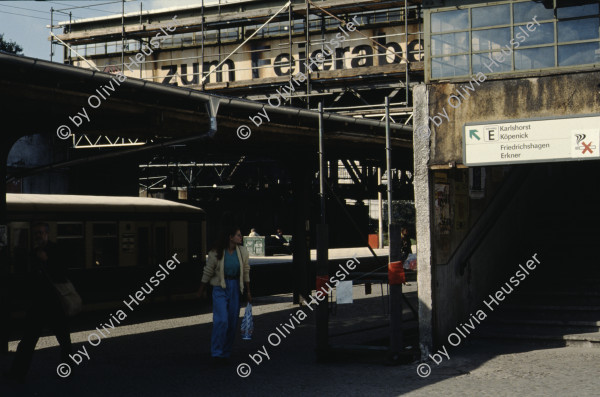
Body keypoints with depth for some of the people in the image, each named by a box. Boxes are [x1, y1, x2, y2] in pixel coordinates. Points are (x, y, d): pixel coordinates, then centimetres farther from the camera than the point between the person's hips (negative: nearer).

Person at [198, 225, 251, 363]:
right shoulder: (216, 253, -10)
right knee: (222, 320, -15)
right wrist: (202, 289, 8)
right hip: (220, 288, -4)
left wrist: (248, 292, 13)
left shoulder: (242, 252, 0)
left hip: (235, 287, 4)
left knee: (233, 322, 4)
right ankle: (216, 353, -5)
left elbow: (246, 272, 10)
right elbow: (208, 271, 1)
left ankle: (226, 353, 16)